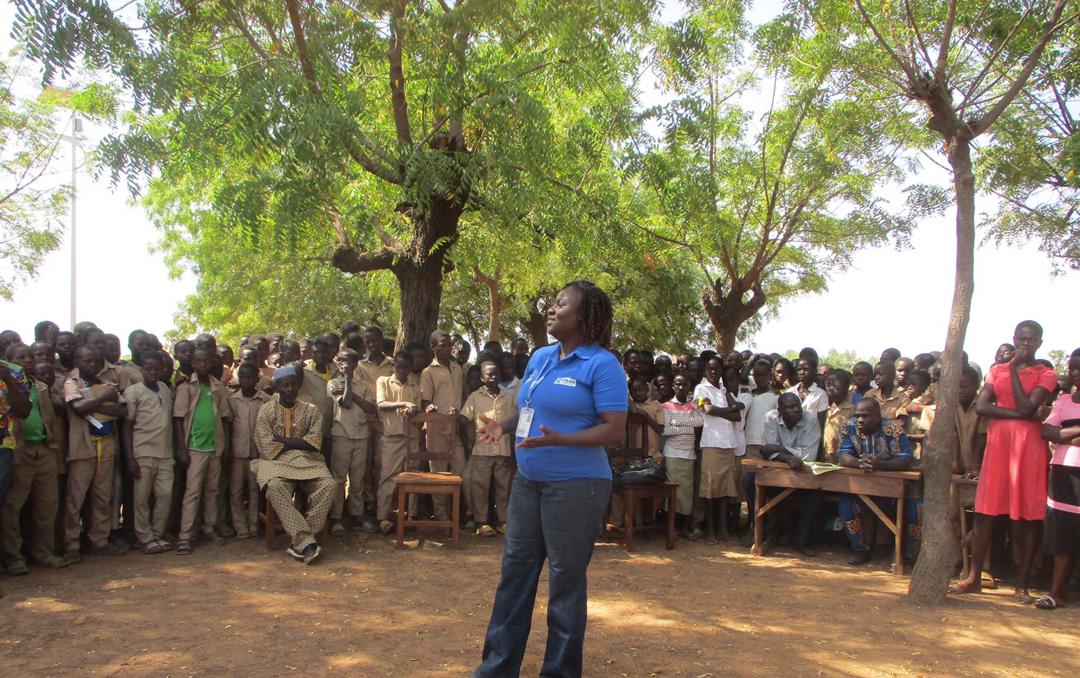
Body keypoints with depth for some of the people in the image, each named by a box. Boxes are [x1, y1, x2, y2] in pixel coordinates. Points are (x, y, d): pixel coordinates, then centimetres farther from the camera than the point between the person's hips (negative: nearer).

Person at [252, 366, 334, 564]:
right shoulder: (266, 410, 5)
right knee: (275, 486, -36)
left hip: (307, 462, 2)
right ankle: (306, 542, -36)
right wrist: (298, 443, -3)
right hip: (277, 462, -2)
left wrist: (282, 440, -6)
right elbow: (268, 449, -4)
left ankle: (299, 541, -23)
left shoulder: (311, 410, 10)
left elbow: (313, 443, -3)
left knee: (328, 485, -28)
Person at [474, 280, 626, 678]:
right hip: (528, 481, 8)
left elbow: (615, 430, -17)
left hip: (576, 485, -8)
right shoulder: (540, 357, 10)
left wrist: (560, 440, -28)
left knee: (566, 580, 5)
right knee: (515, 570, 14)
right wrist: (504, 426, 0)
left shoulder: (602, 365, -13)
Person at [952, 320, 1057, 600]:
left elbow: (1027, 407, -11)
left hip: (1029, 446, -2)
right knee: (984, 512, 1)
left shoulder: (1046, 375, 5)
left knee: (1029, 516, -1)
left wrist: (1014, 370, -6)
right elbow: (981, 406, 0)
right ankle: (974, 577, 8)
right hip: (998, 443, 2)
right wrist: (1018, 414, -11)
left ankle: (1022, 584, 6)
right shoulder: (997, 370, 13)